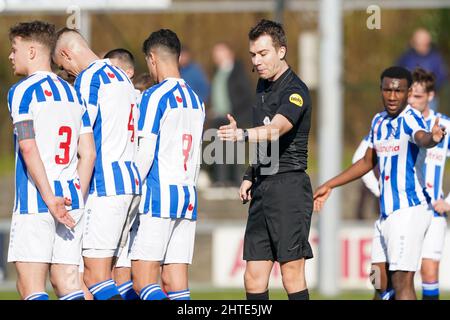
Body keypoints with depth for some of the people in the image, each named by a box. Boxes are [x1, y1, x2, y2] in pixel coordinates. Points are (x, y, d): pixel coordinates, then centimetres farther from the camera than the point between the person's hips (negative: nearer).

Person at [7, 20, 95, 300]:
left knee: (31, 287, -6)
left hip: (35, 203, -7)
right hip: (72, 199, 7)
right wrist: (77, 201, 14)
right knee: (67, 281, 6)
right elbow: (88, 154, 12)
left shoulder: (22, 91, -5)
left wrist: (49, 198, -18)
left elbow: (28, 148, -16)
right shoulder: (73, 93, 16)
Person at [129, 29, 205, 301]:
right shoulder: (196, 99, 16)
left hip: (158, 197, -8)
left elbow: (146, 153, -12)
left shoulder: (155, 96, -8)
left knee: (143, 281, -9)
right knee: (174, 281, 5)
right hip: (188, 197, 8)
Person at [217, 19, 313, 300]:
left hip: (288, 185, -8)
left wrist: (242, 135, -46)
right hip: (263, 187, 8)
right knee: (254, 276, 4)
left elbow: (276, 129, -30)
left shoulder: (295, 91, -11)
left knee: (292, 273, -10)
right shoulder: (263, 86, 16)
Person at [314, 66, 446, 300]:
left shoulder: (410, 119, -12)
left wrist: (432, 138, -61)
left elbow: (421, 138, -37)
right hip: (386, 211, 8)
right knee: (381, 284, 10)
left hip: (410, 209, -8)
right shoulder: (379, 121, 13)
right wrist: (329, 186, 32)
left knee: (402, 281, -14)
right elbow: (368, 162, 27)